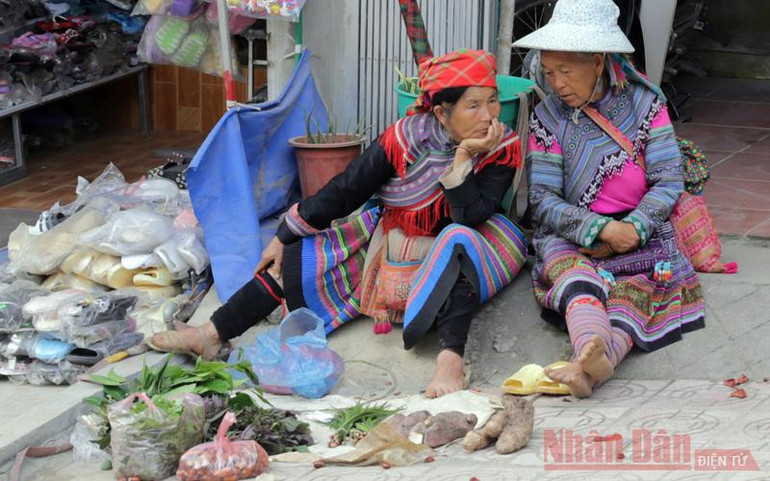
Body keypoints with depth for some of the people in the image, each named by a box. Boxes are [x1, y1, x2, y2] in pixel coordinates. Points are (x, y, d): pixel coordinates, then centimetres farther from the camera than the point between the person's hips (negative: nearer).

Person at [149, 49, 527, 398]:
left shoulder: (504, 149, -17)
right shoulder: (406, 137, -16)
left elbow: (470, 219, -25)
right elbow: (345, 191, -7)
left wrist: (463, 160, -35)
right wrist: (284, 236, -4)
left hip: (454, 255, -3)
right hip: (389, 238, 3)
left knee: (459, 241, -38)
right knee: (294, 258, -9)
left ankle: (451, 359, -52)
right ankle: (211, 335, -6)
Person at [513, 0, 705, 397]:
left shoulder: (644, 103, 3)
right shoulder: (548, 117, 2)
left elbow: (669, 182, -2)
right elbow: (543, 201, -3)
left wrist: (632, 230, -18)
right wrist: (601, 229, -19)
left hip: (638, 230, 0)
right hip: (569, 236, 0)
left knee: (634, 287, -33)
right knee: (575, 274, -35)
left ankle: (588, 368, -61)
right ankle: (593, 354, -65)